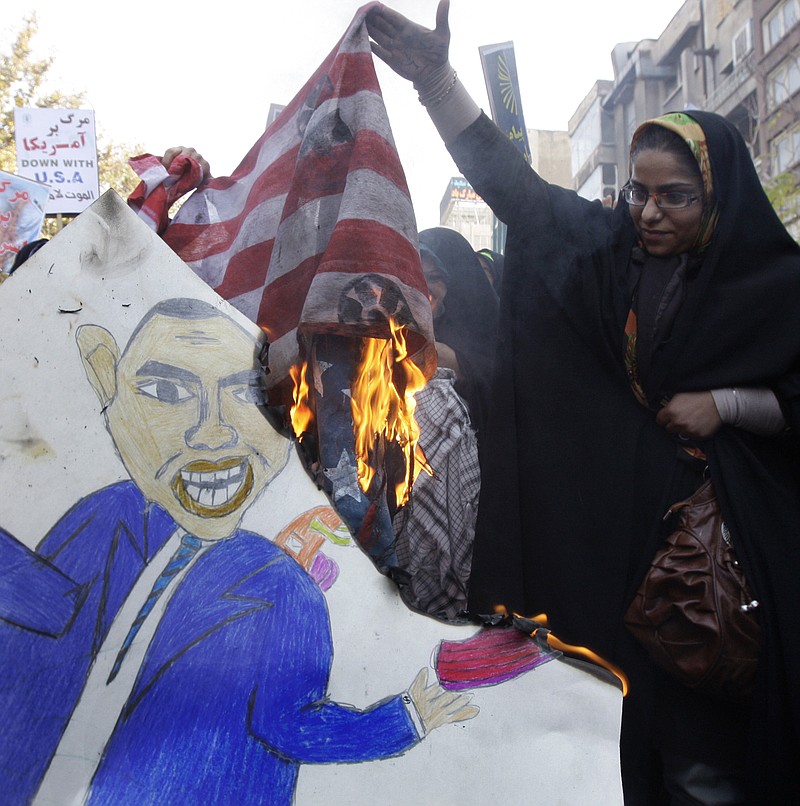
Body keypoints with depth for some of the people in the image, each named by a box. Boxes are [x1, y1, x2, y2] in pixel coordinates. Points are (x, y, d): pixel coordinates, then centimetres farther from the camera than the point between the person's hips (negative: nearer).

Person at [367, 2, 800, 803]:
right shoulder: (605, 245, 3)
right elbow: (508, 178, -5)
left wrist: (725, 404, -12)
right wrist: (434, 77, -15)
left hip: (726, 533, -2)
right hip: (615, 520, 2)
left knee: (707, 716, 2)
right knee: (643, 695, 10)